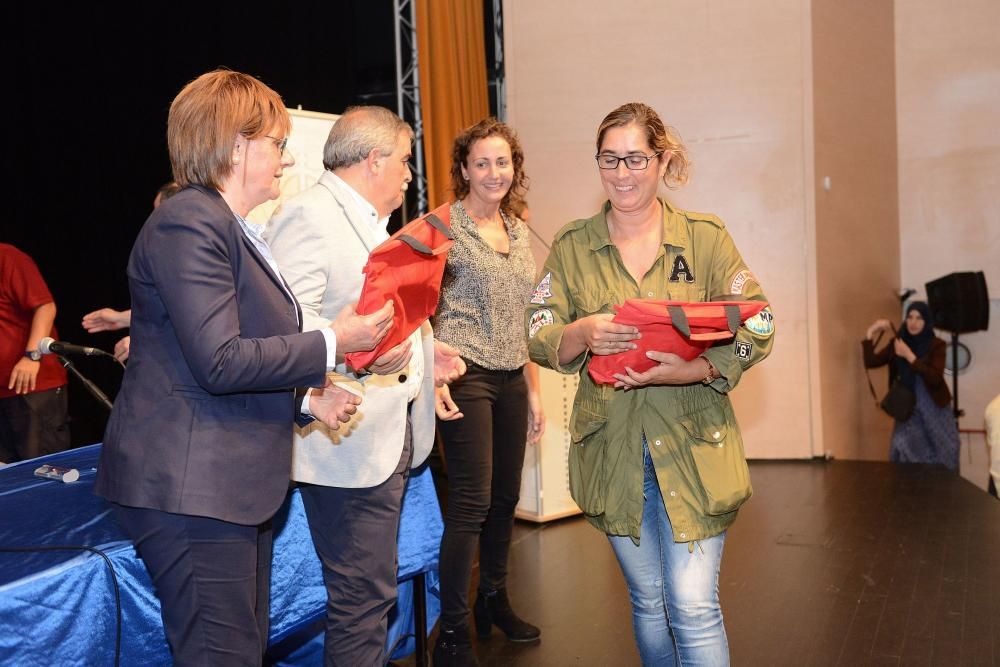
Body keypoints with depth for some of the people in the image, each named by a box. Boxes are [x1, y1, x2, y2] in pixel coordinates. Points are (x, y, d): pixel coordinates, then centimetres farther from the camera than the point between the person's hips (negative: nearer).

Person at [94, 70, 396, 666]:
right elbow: (219, 361, -22)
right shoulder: (189, 224, -14)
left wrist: (308, 399, 8)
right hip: (191, 487, -10)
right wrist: (333, 344, -15)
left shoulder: (237, 230, 17)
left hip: (237, 483, 10)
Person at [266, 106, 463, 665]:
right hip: (348, 445, -10)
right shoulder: (309, 215, -12)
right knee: (363, 598, -5)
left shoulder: (372, 223, 22)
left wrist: (423, 349, 28)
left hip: (392, 439, 10)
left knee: (373, 591, 17)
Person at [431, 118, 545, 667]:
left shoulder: (519, 232, 14)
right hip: (465, 376, -6)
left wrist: (533, 390, 17)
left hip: (511, 379, 6)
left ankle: (494, 599, 31)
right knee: (471, 503, -7)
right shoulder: (443, 226, -5)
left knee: (505, 497, 12)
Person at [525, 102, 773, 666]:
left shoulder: (706, 236, 0)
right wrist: (584, 333, -20)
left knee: (694, 606, -5)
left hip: (692, 445, -2)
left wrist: (690, 370, -21)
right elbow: (538, 337, 2)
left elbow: (756, 330, -4)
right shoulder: (571, 246, 5)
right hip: (612, 449, 2)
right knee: (647, 601, 16)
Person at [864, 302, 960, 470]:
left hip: (934, 410, -2)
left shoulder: (937, 345, -9)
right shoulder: (897, 343, 0)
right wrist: (870, 334, -18)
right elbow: (870, 362, -7)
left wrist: (909, 356, -27)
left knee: (940, 457, 6)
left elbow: (935, 378, -21)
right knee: (905, 455, -2)